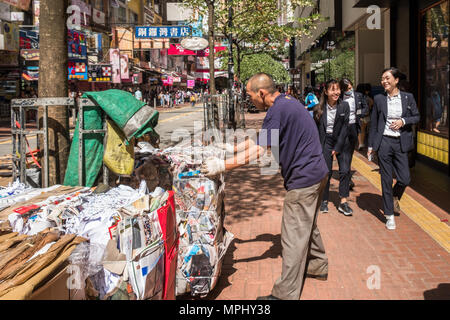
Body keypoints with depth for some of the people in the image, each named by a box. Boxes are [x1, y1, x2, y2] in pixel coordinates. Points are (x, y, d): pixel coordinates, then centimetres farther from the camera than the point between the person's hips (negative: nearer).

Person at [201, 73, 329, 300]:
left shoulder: (278, 111, -20)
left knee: (293, 237, -5)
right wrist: (232, 148, 21)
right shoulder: (287, 103, 12)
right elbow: (261, 139, 20)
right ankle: (317, 267, 43)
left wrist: (222, 166, -20)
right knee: (307, 226, 25)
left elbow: (259, 151, -22)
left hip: (303, 179, -10)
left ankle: (286, 294, 2)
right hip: (315, 173, 10)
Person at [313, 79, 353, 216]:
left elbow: (345, 128, -7)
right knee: (326, 172, -1)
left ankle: (343, 202, 2)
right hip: (325, 141, -1)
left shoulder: (344, 106, -6)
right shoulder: (319, 109, -7)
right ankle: (324, 201, 15)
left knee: (345, 170, -6)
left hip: (341, 141, 1)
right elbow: (315, 129, 0)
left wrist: (337, 147, -10)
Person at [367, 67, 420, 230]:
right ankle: (390, 215, 14)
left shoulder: (408, 97, 3)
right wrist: (371, 146, 5)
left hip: (401, 143, 1)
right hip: (384, 142, -1)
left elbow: (417, 117, 9)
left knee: (405, 179, 0)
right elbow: (373, 123, 6)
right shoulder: (379, 99, 2)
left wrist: (403, 121, -12)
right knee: (386, 179, 3)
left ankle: (395, 197, 35)